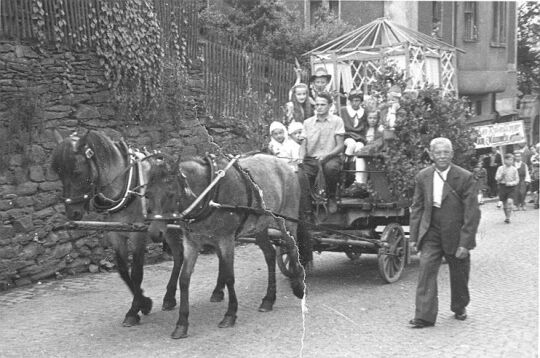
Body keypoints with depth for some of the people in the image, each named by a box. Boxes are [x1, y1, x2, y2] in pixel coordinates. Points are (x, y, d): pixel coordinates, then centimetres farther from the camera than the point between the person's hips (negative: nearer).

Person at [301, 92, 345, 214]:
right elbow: (303, 145, 11)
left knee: (331, 167, -38)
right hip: (311, 158, 2)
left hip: (331, 157, -2)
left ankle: (331, 197, -10)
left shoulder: (337, 121, 4)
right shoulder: (307, 122, 13)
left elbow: (340, 146, -2)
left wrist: (326, 155, -20)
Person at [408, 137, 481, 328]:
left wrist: (465, 243, -16)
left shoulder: (465, 177, -13)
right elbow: (417, 207, 6)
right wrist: (415, 236, 2)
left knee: (459, 275, 13)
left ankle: (459, 307, 39)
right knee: (426, 270, -12)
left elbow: (472, 212, -13)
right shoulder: (423, 176, -1)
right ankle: (424, 316, -9)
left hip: (456, 235, -2)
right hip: (431, 233, 2)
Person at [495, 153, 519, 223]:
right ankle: (506, 216, 26)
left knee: (510, 201, -19)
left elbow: (517, 180, 3)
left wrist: (511, 183, -14)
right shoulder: (500, 168, 1)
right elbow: (497, 178, -1)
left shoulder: (514, 169, 1)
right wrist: (502, 175, -18)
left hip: (511, 187, -1)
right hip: (502, 186, 1)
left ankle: (508, 217, -10)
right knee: (504, 203, 8)